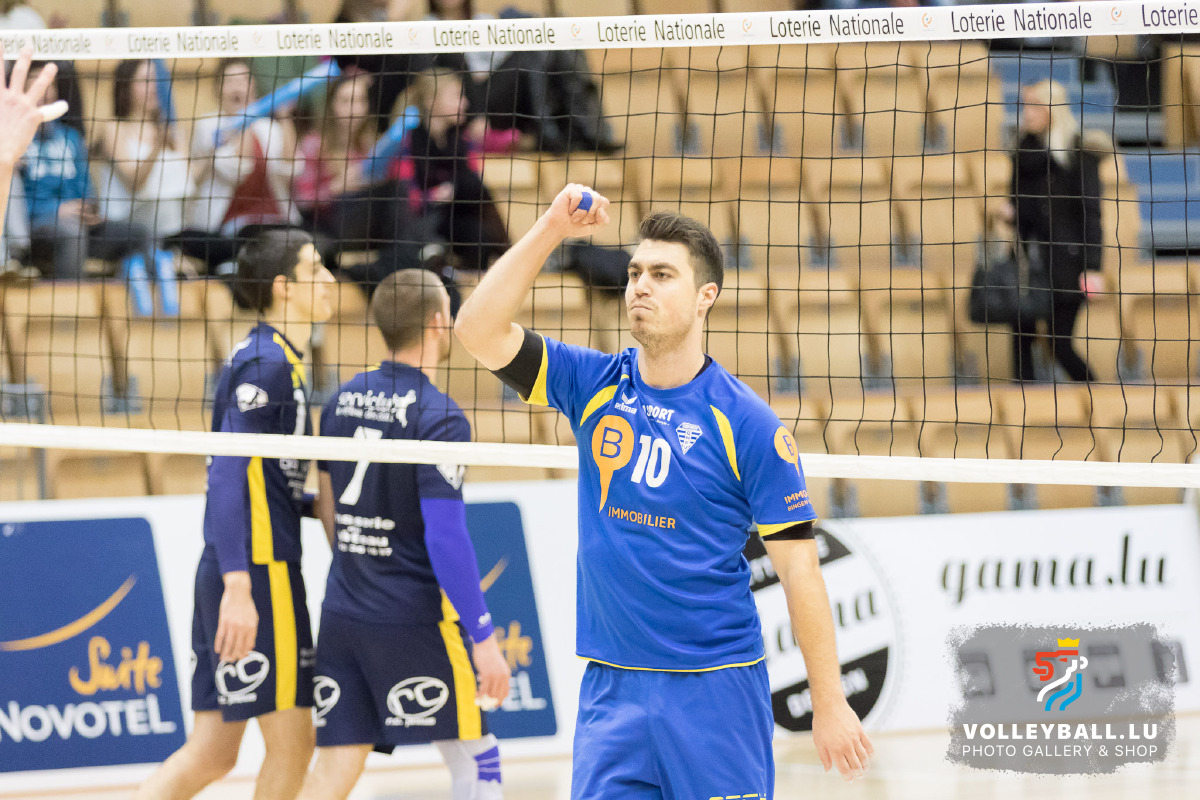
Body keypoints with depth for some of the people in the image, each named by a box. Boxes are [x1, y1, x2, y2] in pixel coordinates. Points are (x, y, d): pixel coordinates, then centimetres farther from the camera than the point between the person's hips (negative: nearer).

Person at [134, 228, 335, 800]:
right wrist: (238, 587, -27)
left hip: (228, 575, 10)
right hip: (258, 571, -10)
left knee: (212, 752, 8)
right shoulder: (265, 364, -11)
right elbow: (227, 475, -20)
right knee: (292, 743, -2)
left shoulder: (274, 361, 18)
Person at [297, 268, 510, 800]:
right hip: (415, 618, -7)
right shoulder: (438, 418, -14)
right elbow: (445, 538, -19)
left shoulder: (343, 401, 8)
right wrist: (482, 637, -15)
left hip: (343, 612, 7)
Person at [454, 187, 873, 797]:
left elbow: (799, 571, -4)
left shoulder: (747, 424, -6)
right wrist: (549, 231, -12)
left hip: (715, 686, -3)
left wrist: (830, 706, -6)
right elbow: (479, 330, -4)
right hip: (611, 685, 3)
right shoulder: (593, 386, 6)